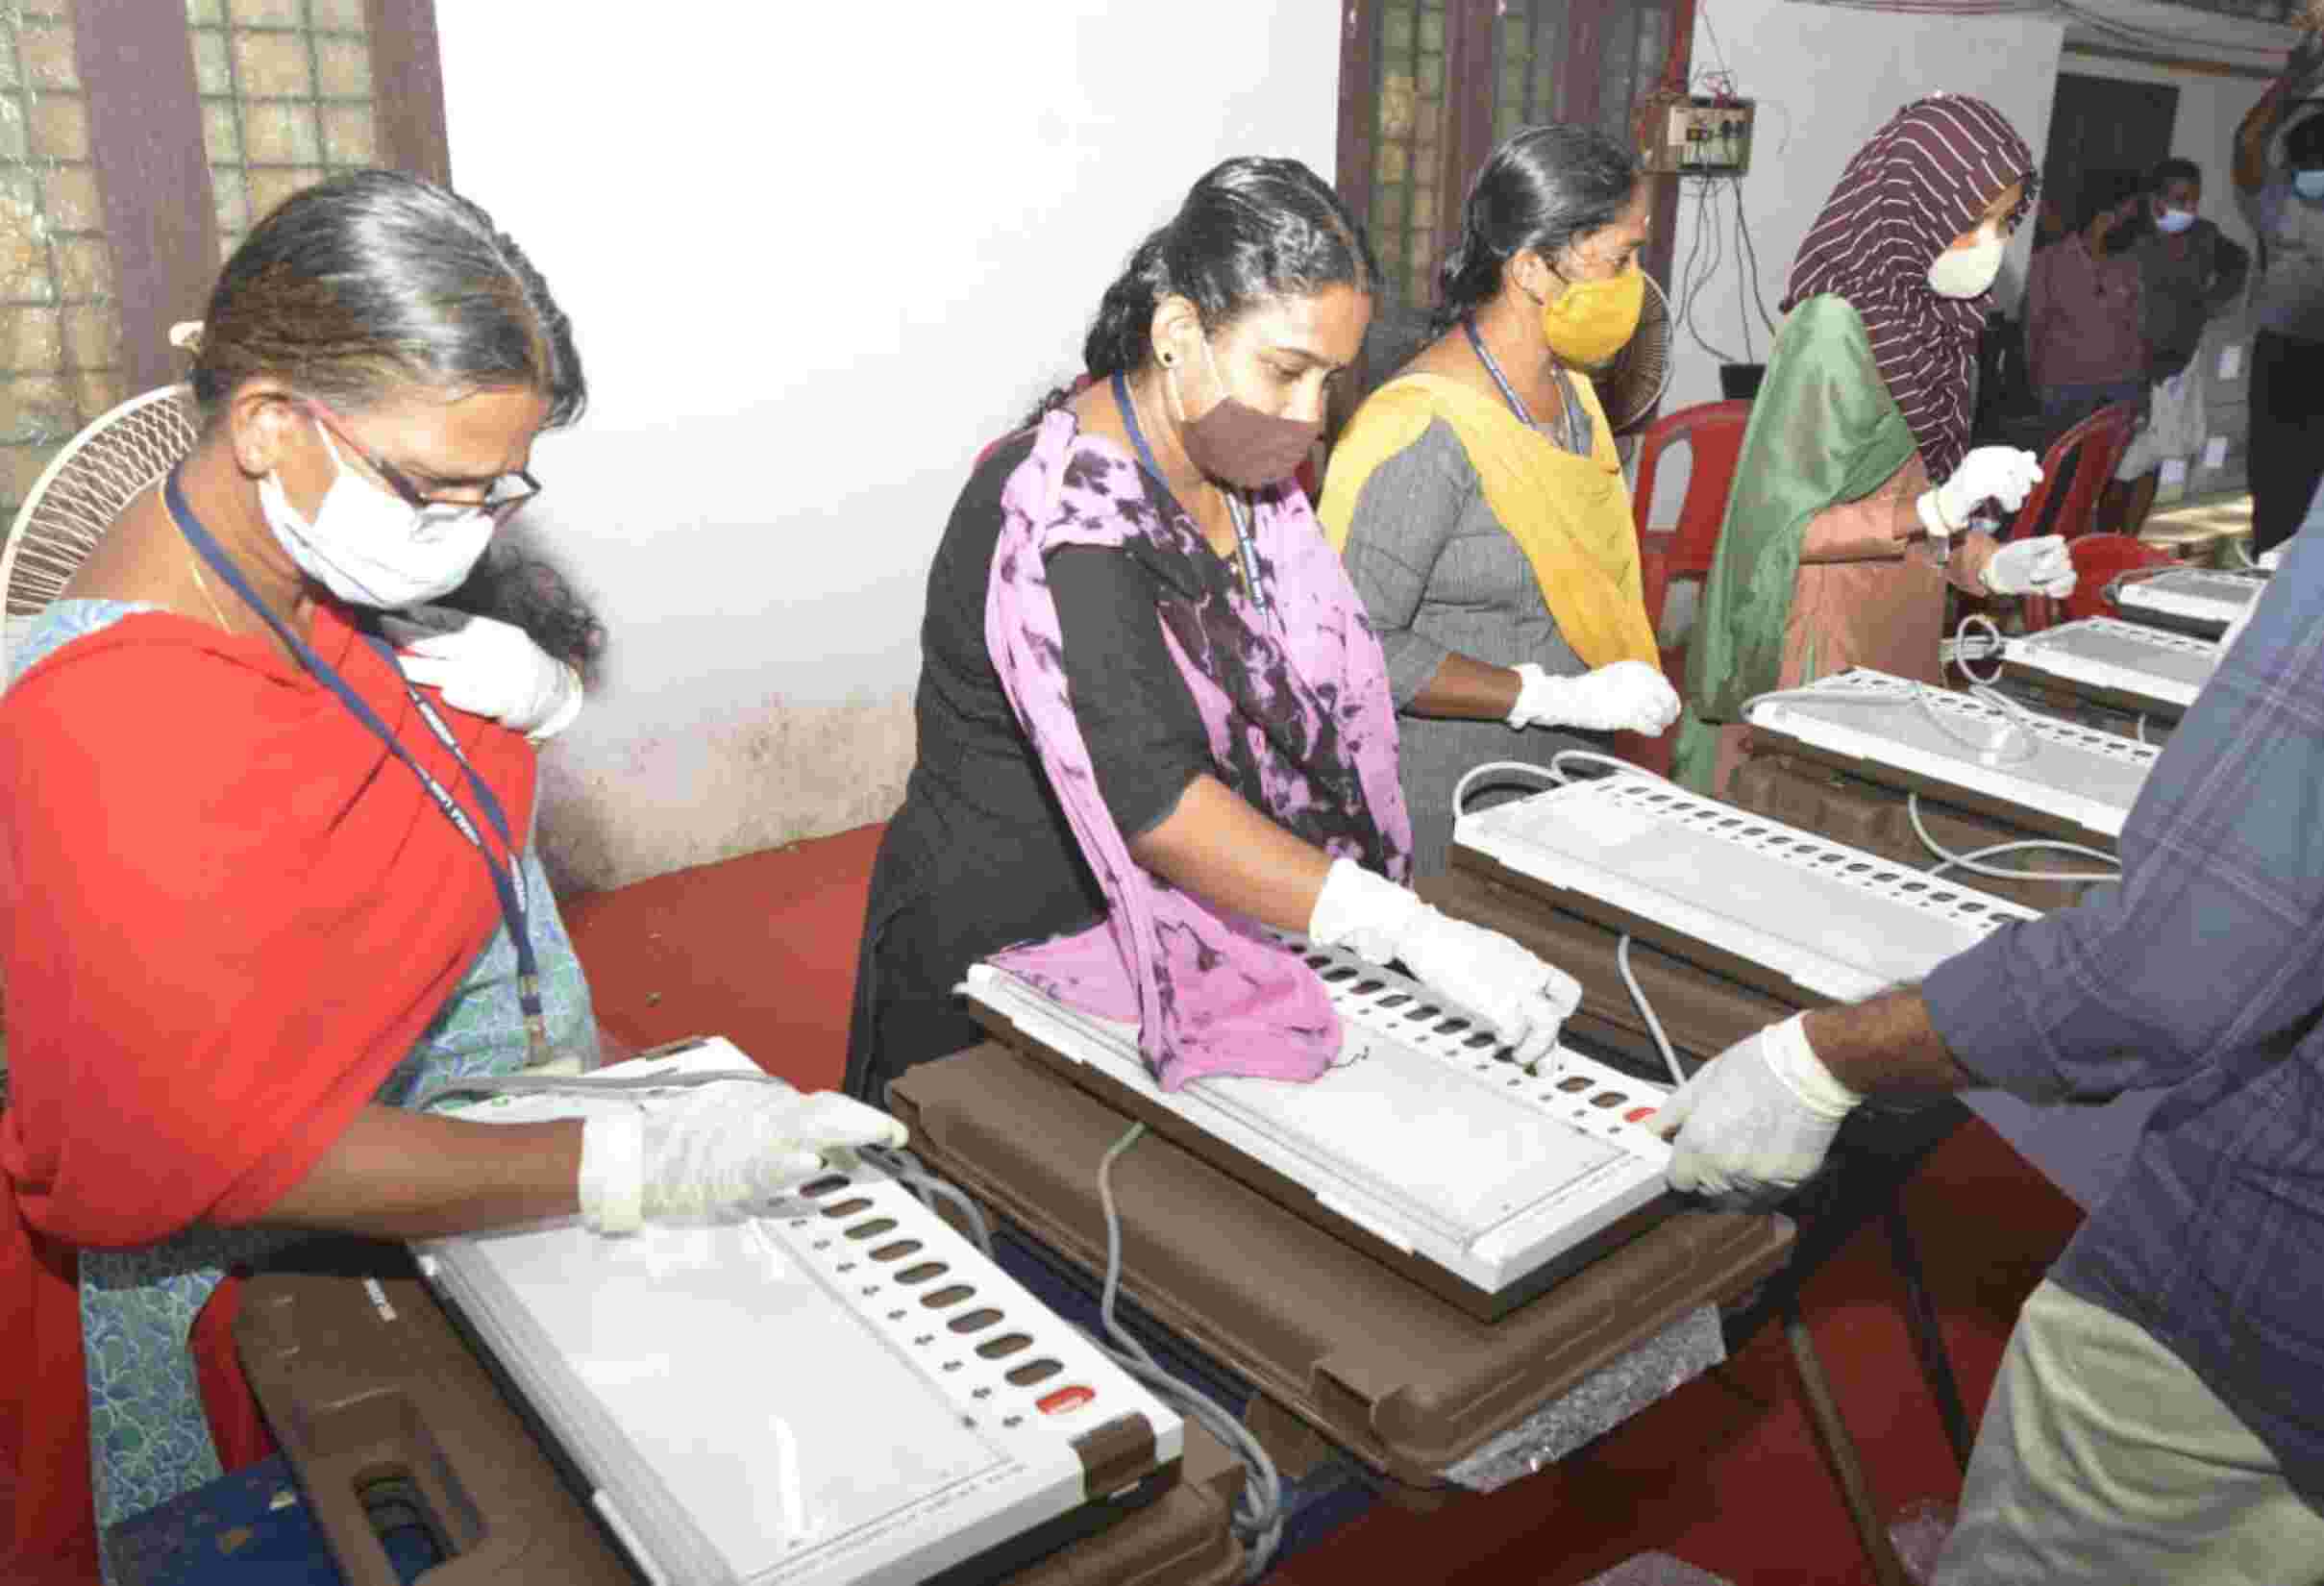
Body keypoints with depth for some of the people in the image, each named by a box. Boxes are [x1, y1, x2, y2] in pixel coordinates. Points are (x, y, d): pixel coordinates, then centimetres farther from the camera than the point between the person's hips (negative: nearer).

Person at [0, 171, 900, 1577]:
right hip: (269, 1288, -7)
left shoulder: (337, 554, -8)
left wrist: (526, 684, -13)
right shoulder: (120, 732, -33)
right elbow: (227, 1147, -33)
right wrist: (637, 1165, -36)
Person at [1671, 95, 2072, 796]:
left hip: (1898, 650, 8)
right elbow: (1781, 524, -19)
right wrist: (1940, 508, -26)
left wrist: (1991, 567, 1)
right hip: (1815, 657, -8)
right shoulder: (1833, 332, -17)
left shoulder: (1930, 325, 8)